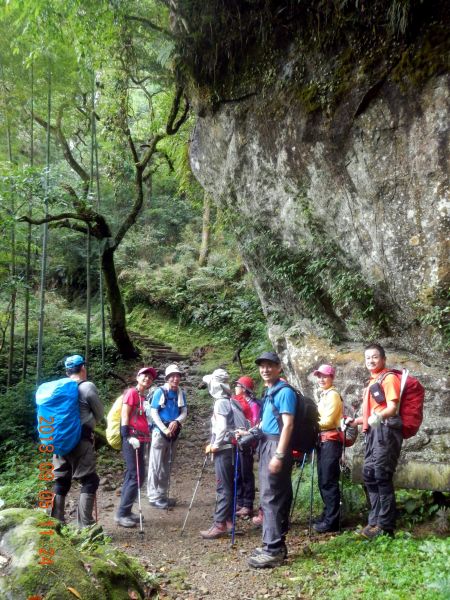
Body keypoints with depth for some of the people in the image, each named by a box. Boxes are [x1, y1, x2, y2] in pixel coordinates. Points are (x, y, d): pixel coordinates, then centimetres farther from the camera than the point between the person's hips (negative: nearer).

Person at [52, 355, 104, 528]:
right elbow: (99, 414, 4)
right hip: (80, 439, -6)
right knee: (89, 480, 0)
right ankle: (85, 525, -6)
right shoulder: (88, 387, -6)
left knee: (61, 481, 13)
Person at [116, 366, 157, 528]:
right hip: (132, 439, -9)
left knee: (133, 476, 12)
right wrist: (128, 437, -21)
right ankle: (121, 514, -2)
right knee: (136, 477, -9)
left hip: (140, 439, 9)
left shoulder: (143, 396, 18)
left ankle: (126, 511, 20)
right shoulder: (132, 392, -7)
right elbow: (124, 416, -14)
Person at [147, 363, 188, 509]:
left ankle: (163, 495, 23)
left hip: (174, 433, 6)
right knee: (156, 465, -2)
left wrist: (176, 422, -18)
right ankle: (154, 497, 3)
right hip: (160, 431, -6)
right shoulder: (160, 392, -10)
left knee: (167, 465, 13)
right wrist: (164, 429, -18)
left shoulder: (181, 393, 4)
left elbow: (184, 412, 3)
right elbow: (153, 412, -11)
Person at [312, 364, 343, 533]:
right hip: (323, 441, 10)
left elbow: (328, 421, -16)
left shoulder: (332, 395, -9)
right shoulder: (323, 395, 19)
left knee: (329, 481, -8)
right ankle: (327, 515, 24)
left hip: (331, 441, -10)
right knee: (323, 481, 14)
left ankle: (331, 521, -5)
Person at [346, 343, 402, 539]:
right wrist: (355, 421, 23)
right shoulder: (372, 382, 23)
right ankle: (375, 521, 17)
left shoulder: (388, 377, -5)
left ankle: (385, 526, -7)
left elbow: (393, 407, -16)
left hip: (386, 430, -10)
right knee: (369, 475, 9)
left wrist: (378, 417, -34)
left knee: (382, 476, -11)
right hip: (373, 432, 10)